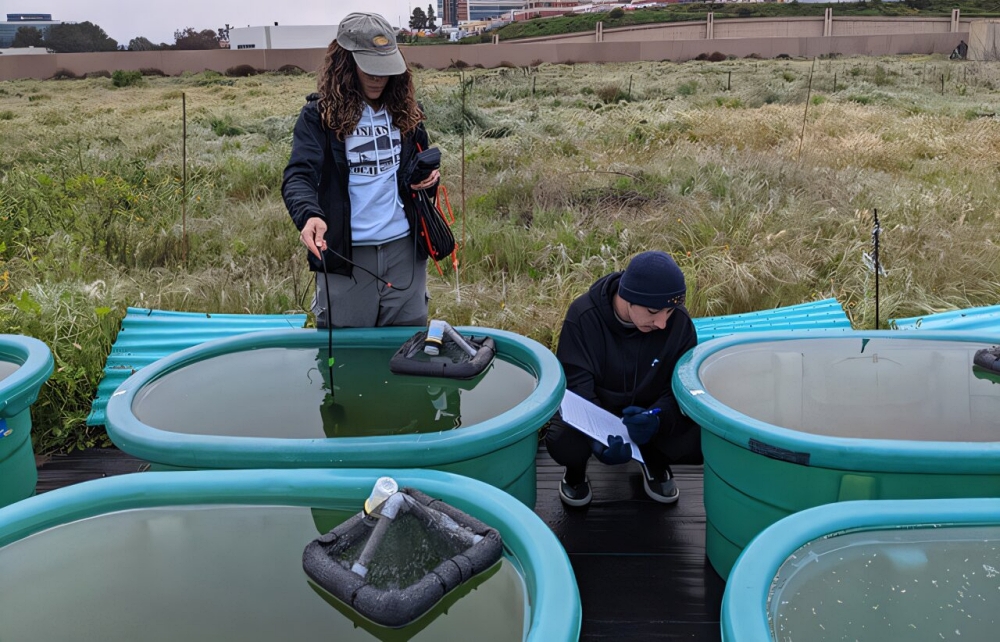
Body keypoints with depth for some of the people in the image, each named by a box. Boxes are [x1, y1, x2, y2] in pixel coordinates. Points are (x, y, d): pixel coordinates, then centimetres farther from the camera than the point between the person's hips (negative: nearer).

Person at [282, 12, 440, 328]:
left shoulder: (405, 112, 9)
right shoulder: (319, 114, -4)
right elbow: (298, 177, -15)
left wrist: (429, 177, -4)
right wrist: (310, 215, -36)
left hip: (404, 250, 3)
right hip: (344, 255, -3)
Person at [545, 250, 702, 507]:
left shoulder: (680, 321, -19)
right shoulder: (583, 315, -25)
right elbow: (576, 385, -25)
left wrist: (657, 419, -40)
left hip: (648, 414, 2)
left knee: (704, 442, -24)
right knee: (562, 443, -34)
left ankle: (654, 459, 12)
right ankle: (576, 471, 6)